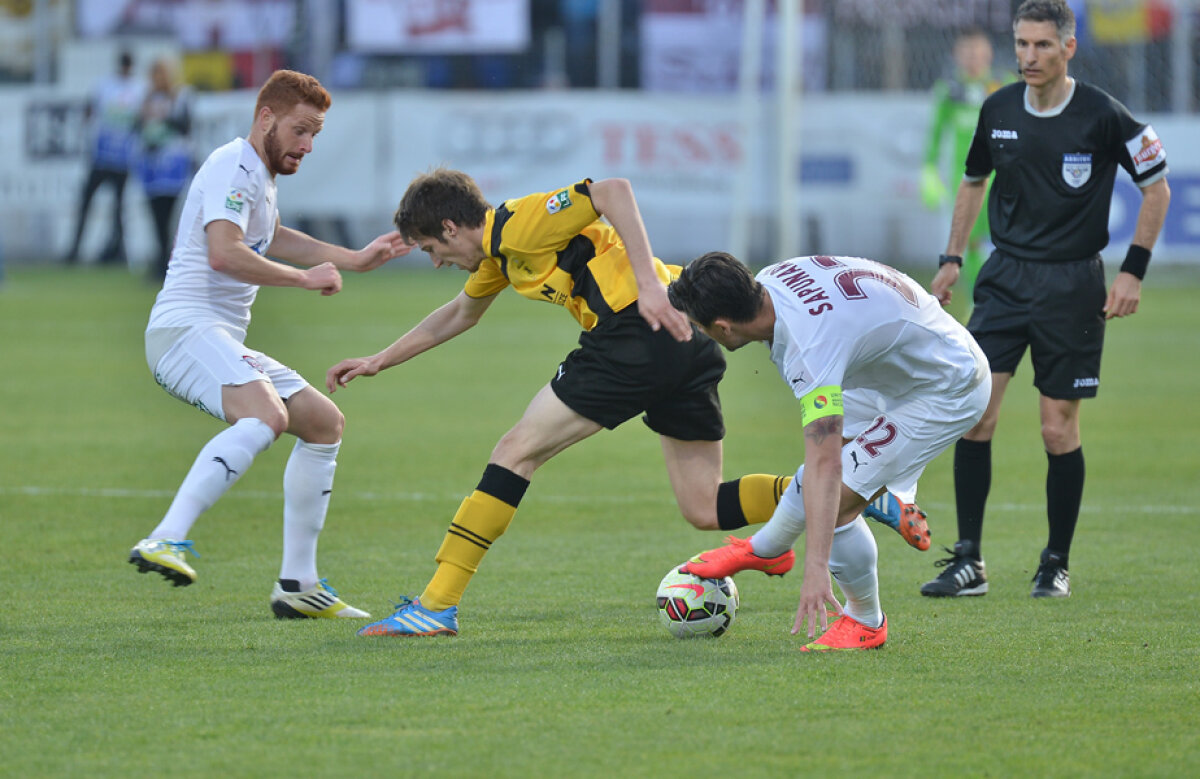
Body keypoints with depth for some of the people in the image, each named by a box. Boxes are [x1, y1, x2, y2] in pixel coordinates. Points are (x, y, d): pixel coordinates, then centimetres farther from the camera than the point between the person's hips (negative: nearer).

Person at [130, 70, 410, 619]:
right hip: (186, 327, -11)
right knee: (267, 415, -35)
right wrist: (305, 277, -17)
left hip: (223, 344, 11)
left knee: (325, 423, 14)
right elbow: (223, 252, -26)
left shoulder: (259, 175, 22)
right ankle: (165, 542, -46)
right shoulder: (234, 168, -10)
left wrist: (354, 260, 44)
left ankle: (297, 584, 14)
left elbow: (271, 240, 43)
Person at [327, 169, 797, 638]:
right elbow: (461, 313, 44)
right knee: (705, 510, 9)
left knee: (518, 451, 0)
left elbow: (614, 192, -18)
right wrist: (378, 362, 45)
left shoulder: (518, 224, -6)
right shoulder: (500, 251, 25)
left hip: (638, 329, -10)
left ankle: (435, 607, 1)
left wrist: (650, 285, -25)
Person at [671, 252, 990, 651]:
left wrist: (816, 569, -45)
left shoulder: (811, 345, -37)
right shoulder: (768, 282, -12)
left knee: (832, 505, -13)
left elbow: (825, 464, -42)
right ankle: (766, 550, 50)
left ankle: (866, 623, 9)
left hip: (947, 392, -9)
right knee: (811, 476, 22)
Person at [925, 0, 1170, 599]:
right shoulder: (999, 111, 3)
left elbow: (1157, 188, 0)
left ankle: (1056, 565, 15)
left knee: (1059, 431, -1)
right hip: (1005, 277, 3)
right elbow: (973, 182, 21)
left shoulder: (1101, 116, -10)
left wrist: (1133, 271, -5)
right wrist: (952, 259, 15)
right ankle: (967, 563, -3)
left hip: (1073, 286, -3)